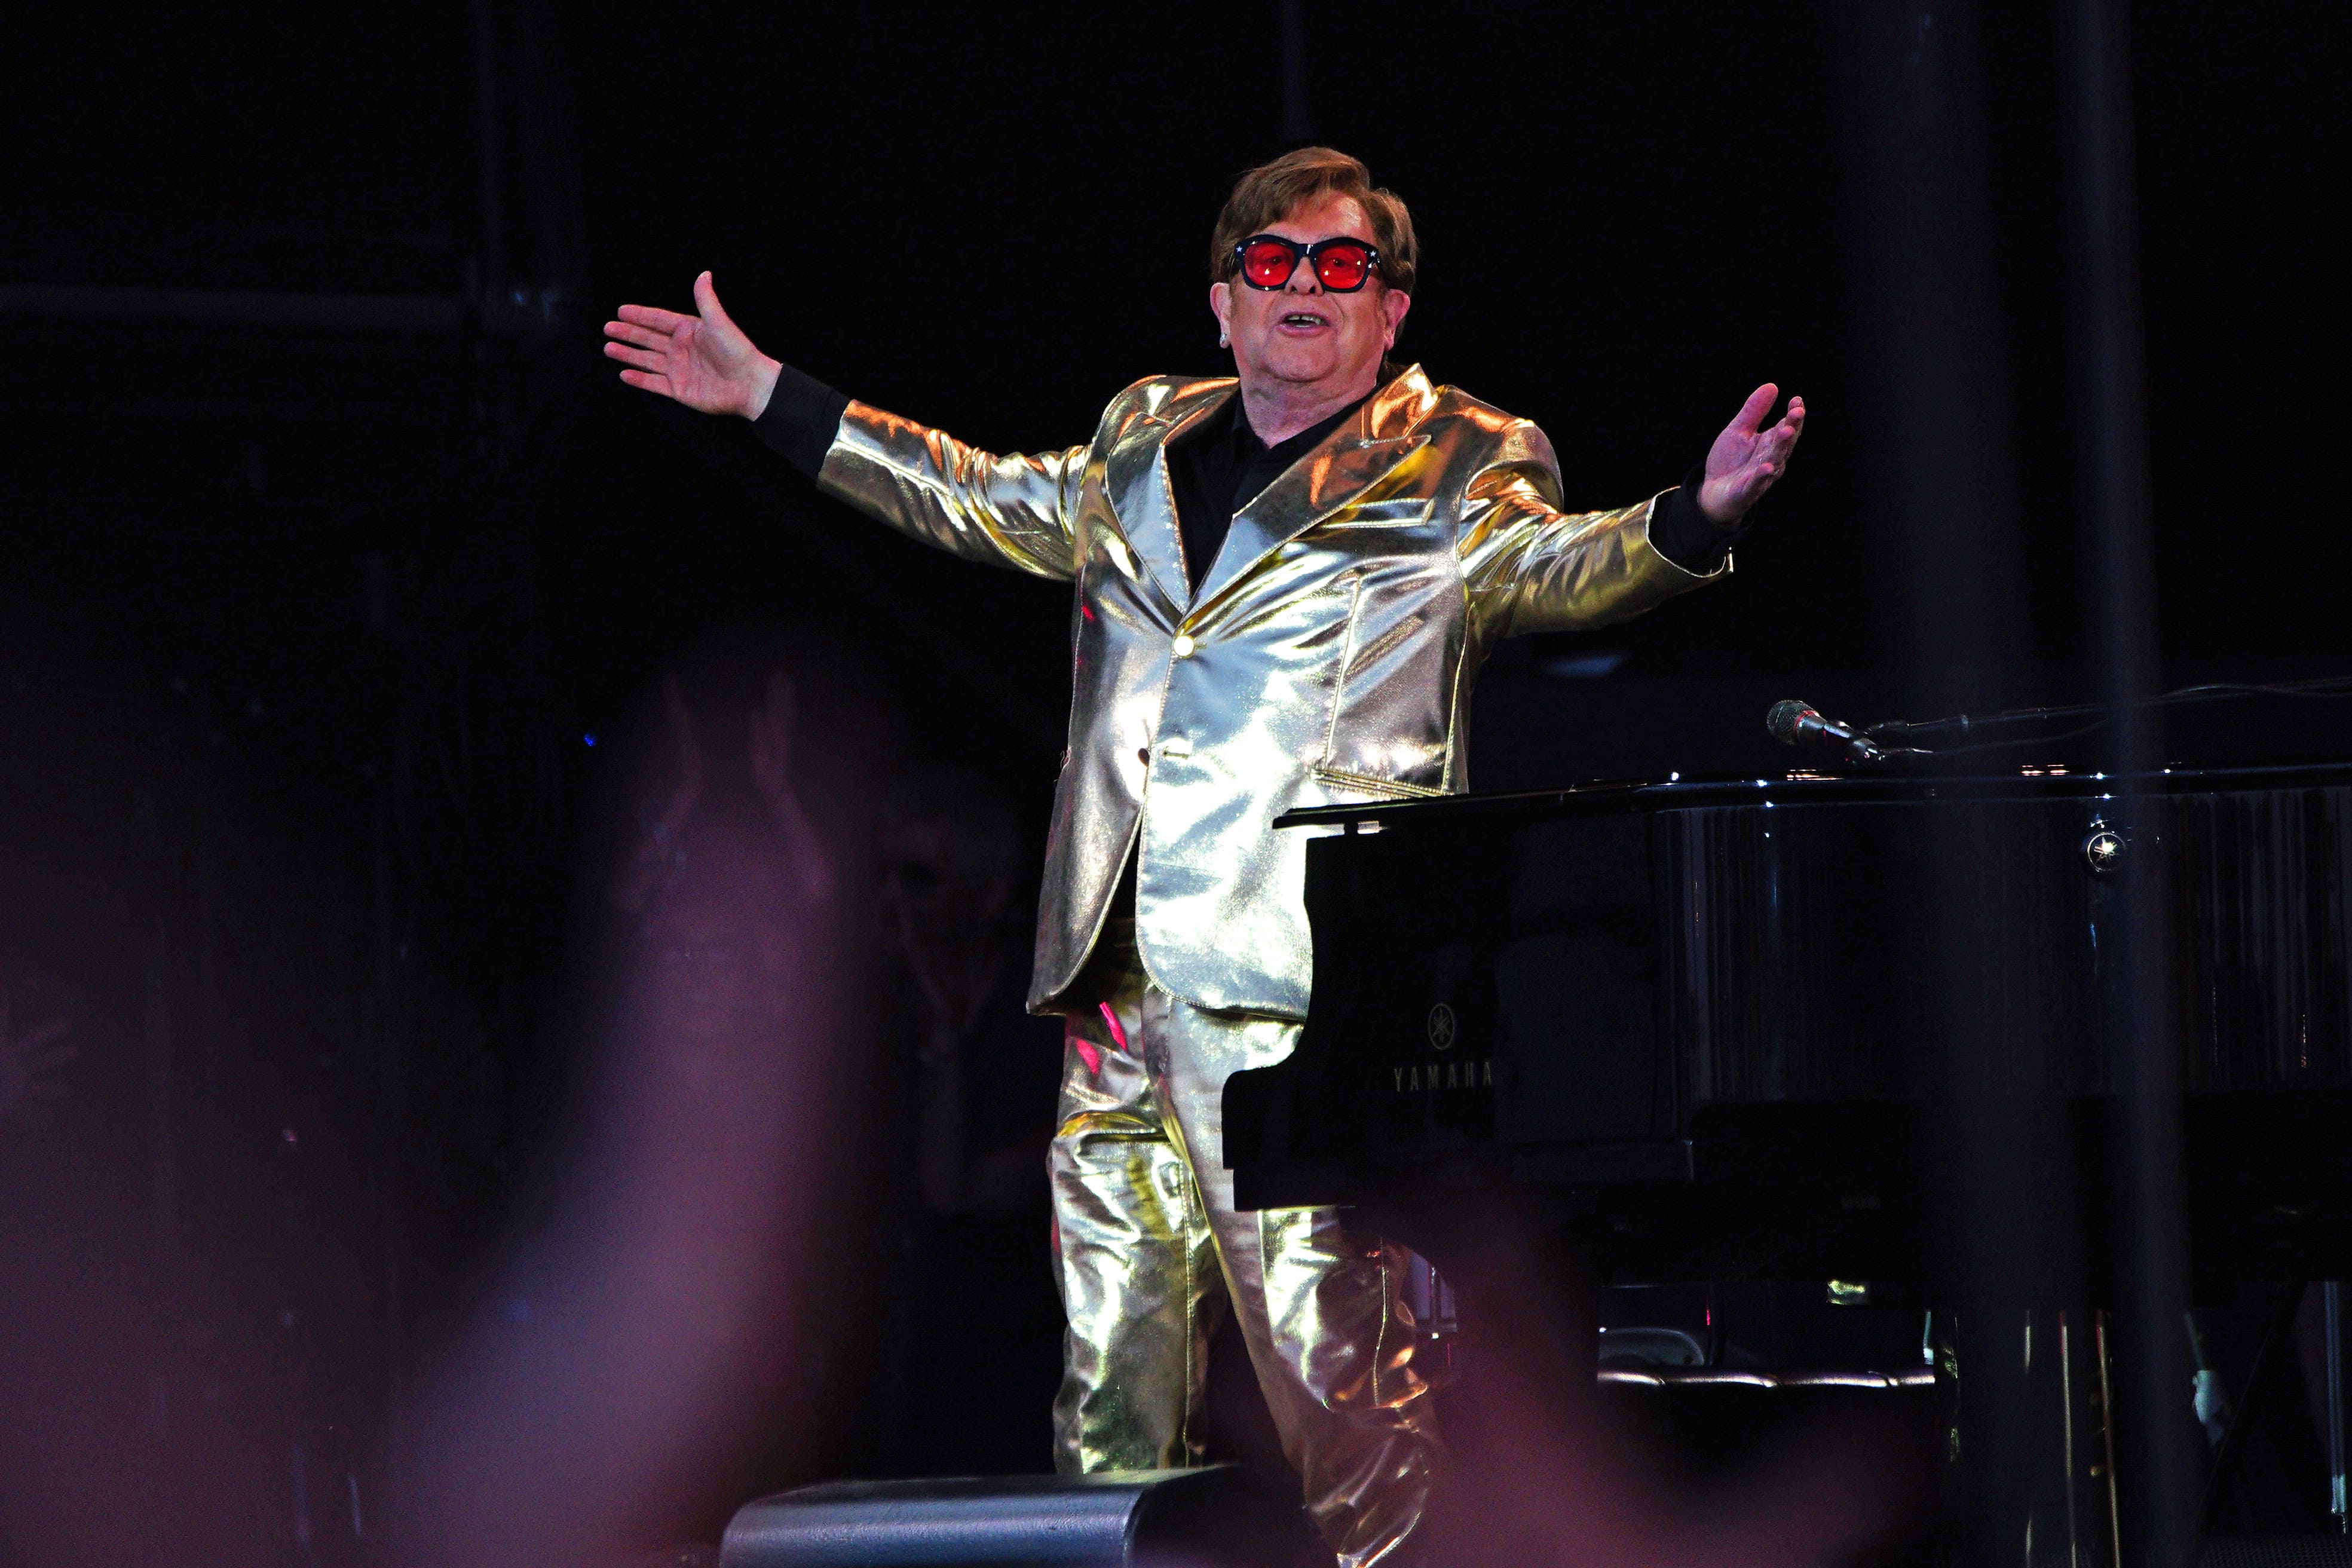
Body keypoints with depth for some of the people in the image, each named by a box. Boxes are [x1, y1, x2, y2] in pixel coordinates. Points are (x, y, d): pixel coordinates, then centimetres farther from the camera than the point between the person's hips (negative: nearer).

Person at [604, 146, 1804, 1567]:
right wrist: (766, 394, 39)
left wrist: (1695, 518, -33)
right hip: (1119, 987, 6)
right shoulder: (1143, 442, 22)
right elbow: (979, 499, 35)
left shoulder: (1456, 471, 5)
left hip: (1301, 987, -6)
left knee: (1334, 1370, -12)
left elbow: (1552, 566, -12)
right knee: (1114, 1370, 9)